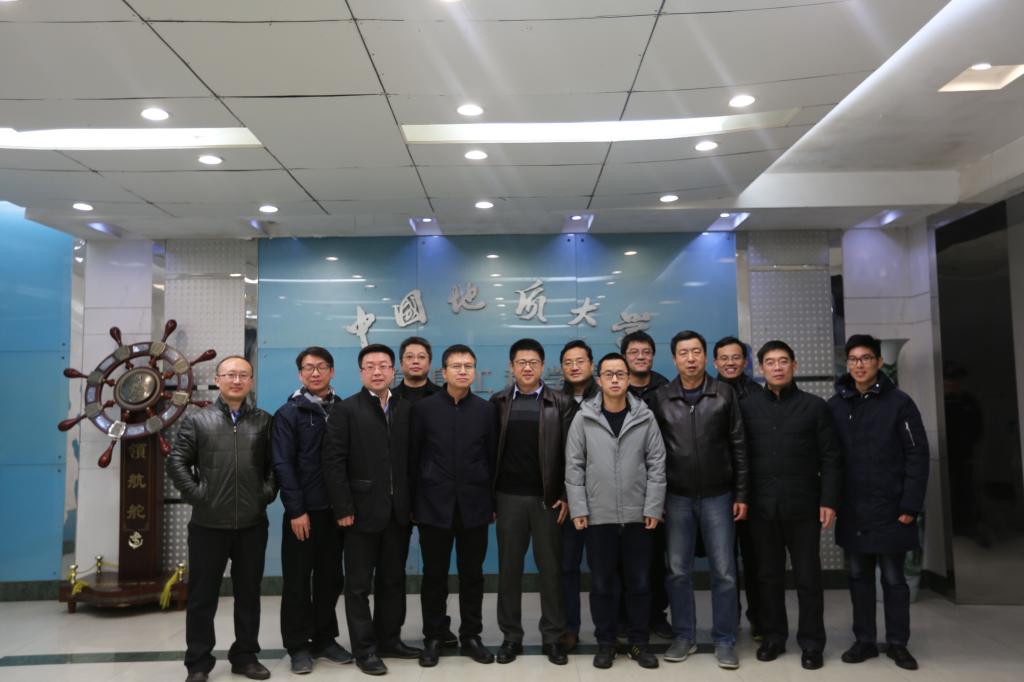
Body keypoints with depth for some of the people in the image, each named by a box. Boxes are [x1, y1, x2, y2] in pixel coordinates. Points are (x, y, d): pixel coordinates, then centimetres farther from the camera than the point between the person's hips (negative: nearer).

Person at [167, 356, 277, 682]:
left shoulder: (264, 421, 7)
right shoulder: (197, 420, 3)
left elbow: (275, 464, 9)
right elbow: (177, 462, 1)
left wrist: (268, 492, -4)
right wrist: (196, 494, -7)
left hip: (252, 524, 2)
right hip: (209, 524, -1)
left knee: (249, 593, 12)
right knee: (202, 595, 8)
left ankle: (245, 656, 26)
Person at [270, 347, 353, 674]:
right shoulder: (288, 413, -3)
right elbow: (282, 465, -9)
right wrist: (296, 510, -14)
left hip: (335, 509, 4)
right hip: (303, 511, -3)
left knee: (330, 577, 12)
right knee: (297, 580, 6)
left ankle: (324, 639, 26)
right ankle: (298, 646, 19)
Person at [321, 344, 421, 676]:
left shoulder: (407, 409, 7)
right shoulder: (345, 409, -3)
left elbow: (412, 458, 5)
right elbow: (333, 462, -9)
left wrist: (413, 503, 0)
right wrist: (343, 509, -13)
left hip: (399, 511, 4)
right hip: (363, 511, -3)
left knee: (393, 580, 13)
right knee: (359, 584, 7)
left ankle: (389, 639, 27)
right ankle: (365, 649, 18)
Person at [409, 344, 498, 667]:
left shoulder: (486, 410, 3)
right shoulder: (423, 408, -1)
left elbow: (492, 458, 4)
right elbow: (413, 458, 1)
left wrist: (493, 502, 4)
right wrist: (412, 502, 0)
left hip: (474, 505, 1)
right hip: (434, 505, -1)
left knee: (472, 574, 9)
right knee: (434, 575, 8)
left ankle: (471, 636, 24)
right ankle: (433, 637, 23)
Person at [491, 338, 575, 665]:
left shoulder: (561, 404, 0)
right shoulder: (498, 402, 3)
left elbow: (569, 453, -2)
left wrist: (565, 496, -7)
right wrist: (488, 495, -3)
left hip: (548, 497, -1)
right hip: (508, 496, 1)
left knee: (551, 568, 7)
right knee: (509, 568, 9)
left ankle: (553, 636, 20)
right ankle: (511, 635, 22)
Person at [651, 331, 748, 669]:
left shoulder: (724, 394, -2)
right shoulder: (660, 397, -1)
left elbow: (738, 446, 0)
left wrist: (740, 494, -2)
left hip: (718, 496, 0)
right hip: (677, 498, 1)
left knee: (724, 572, 5)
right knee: (678, 572, 8)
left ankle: (725, 641, 20)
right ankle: (683, 637, 24)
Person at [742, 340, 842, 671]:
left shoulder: (815, 406, 3)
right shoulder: (748, 406, 5)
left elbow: (830, 458, 1)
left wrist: (829, 500, -6)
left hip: (803, 506, -1)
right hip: (761, 507, 1)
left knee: (808, 577, 6)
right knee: (768, 576, 11)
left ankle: (811, 643, 20)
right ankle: (773, 636, 25)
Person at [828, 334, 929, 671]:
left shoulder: (899, 402, -5)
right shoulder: (835, 405, 4)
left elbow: (917, 455, -6)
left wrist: (910, 506, -11)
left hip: (889, 509, -3)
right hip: (851, 510, 3)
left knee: (893, 578, 8)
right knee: (859, 577, 12)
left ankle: (897, 643, 23)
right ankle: (864, 640, 24)